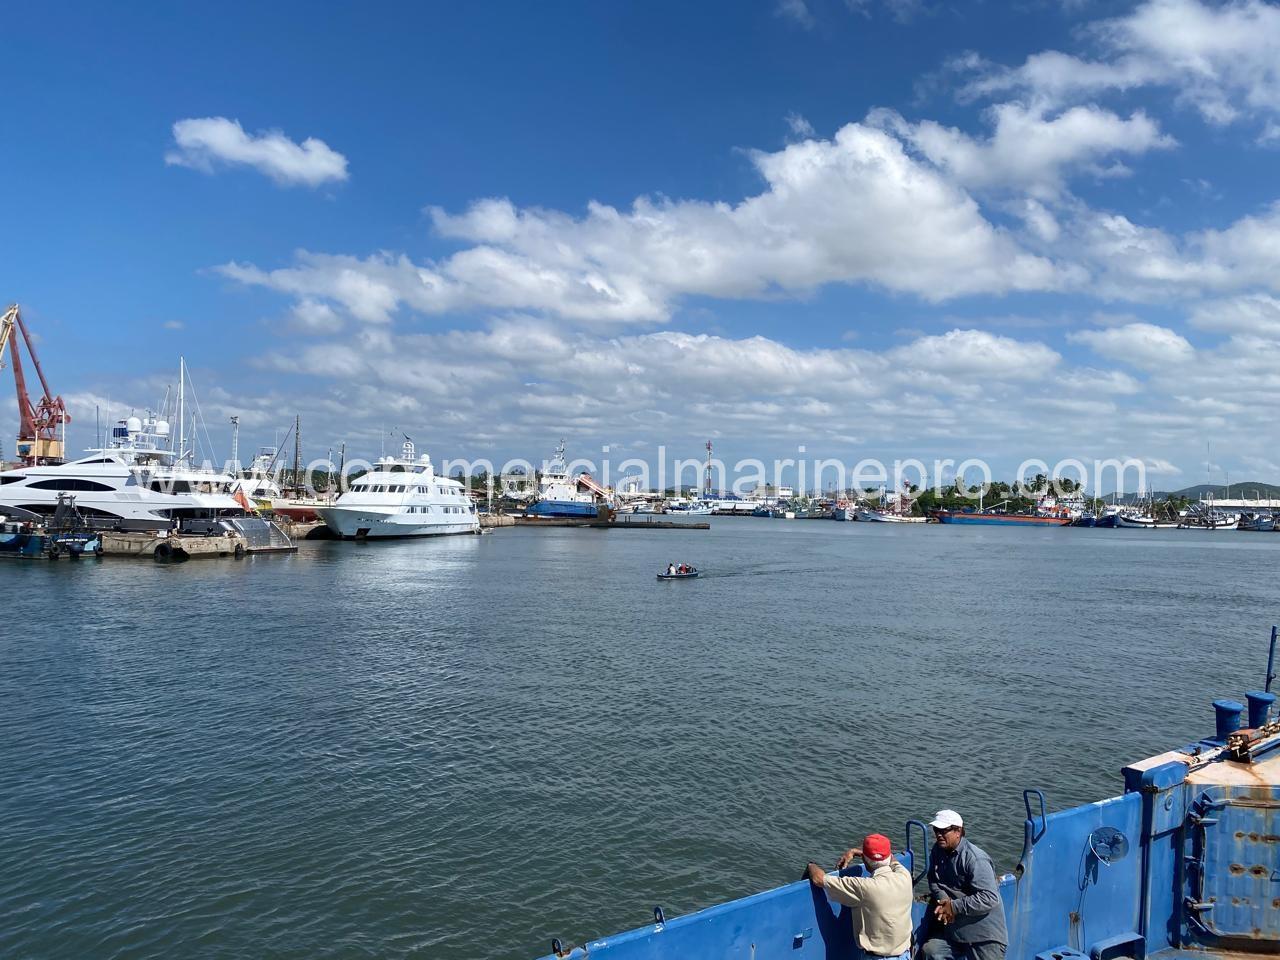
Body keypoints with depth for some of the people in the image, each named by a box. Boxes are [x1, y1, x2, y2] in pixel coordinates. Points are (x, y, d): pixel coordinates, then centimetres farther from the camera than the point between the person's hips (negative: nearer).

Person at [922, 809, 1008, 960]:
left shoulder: (975, 859, -22)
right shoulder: (937, 851, 3)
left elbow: (989, 898, -27)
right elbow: (933, 880, 10)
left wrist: (954, 907, -25)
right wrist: (943, 900, -11)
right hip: (952, 928, 6)